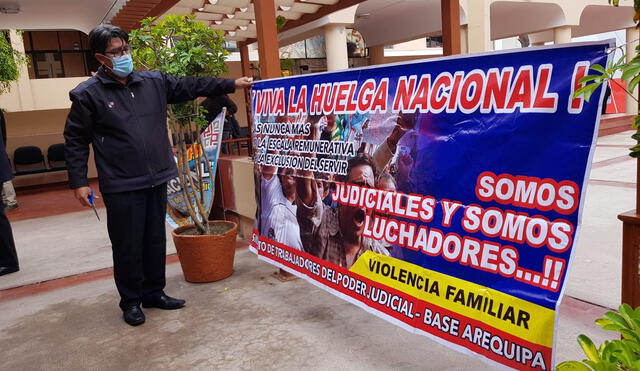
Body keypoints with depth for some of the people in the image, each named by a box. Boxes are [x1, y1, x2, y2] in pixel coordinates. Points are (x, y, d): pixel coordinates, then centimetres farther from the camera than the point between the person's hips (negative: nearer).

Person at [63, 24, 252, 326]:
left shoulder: (154, 82, 7)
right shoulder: (87, 94, -5)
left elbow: (191, 86, 12)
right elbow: (75, 140, -2)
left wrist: (232, 84, 9)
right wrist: (78, 182, -6)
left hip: (156, 180, 5)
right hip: (121, 187, -4)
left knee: (155, 241, 14)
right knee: (128, 246, 5)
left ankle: (154, 292, 31)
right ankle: (131, 300, 24)